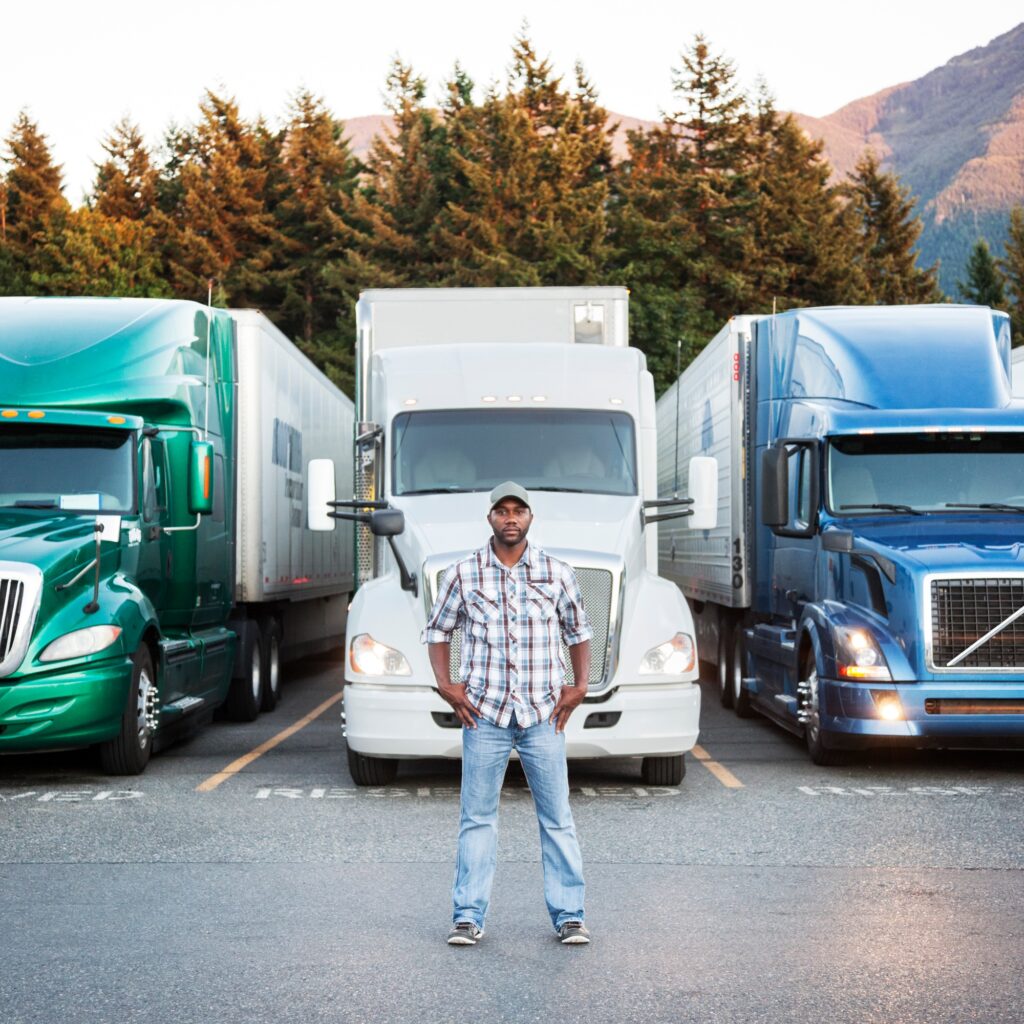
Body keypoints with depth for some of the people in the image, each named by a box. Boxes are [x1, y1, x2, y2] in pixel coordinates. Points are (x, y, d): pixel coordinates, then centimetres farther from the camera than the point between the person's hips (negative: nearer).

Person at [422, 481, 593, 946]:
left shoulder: (557, 574, 5)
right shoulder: (463, 573, 3)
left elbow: (579, 632, 17)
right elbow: (437, 631, 13)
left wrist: (579, 685, 5)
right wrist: (445, 684, 1)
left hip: (543, 714, 1)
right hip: (484, 712, 0)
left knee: (557, 816, 3)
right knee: (477, 816, 3)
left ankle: (569, 915, 9)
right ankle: (468, 916, 9)